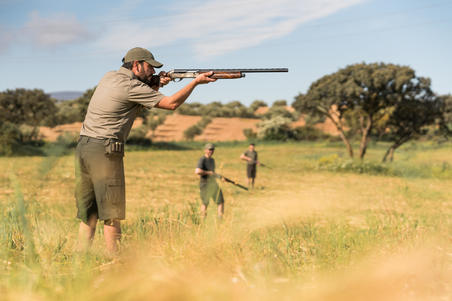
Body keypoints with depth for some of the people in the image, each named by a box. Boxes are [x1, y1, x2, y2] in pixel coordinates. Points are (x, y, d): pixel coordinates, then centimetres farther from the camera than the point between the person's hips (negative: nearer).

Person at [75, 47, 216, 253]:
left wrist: (155, 85, 11)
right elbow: (171, 104, -8)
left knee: (88, 213, 10)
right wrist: (196, 82, -1)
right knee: (111, 213, -2)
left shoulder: (110, 77, 16)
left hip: (83, 146, 8)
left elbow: (137, 106, 25)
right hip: (104, 151, -8)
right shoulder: (131, 86, -9)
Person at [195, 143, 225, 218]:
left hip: (213, 183, 7)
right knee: (205, 203, 2)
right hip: (205, 185, -7)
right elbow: (197, 171, -31)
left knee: (221, 201, 4)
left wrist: (217, 176, 8)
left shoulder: (212, 160, 13)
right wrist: (209, 173, -21)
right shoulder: (202, 160, -14)